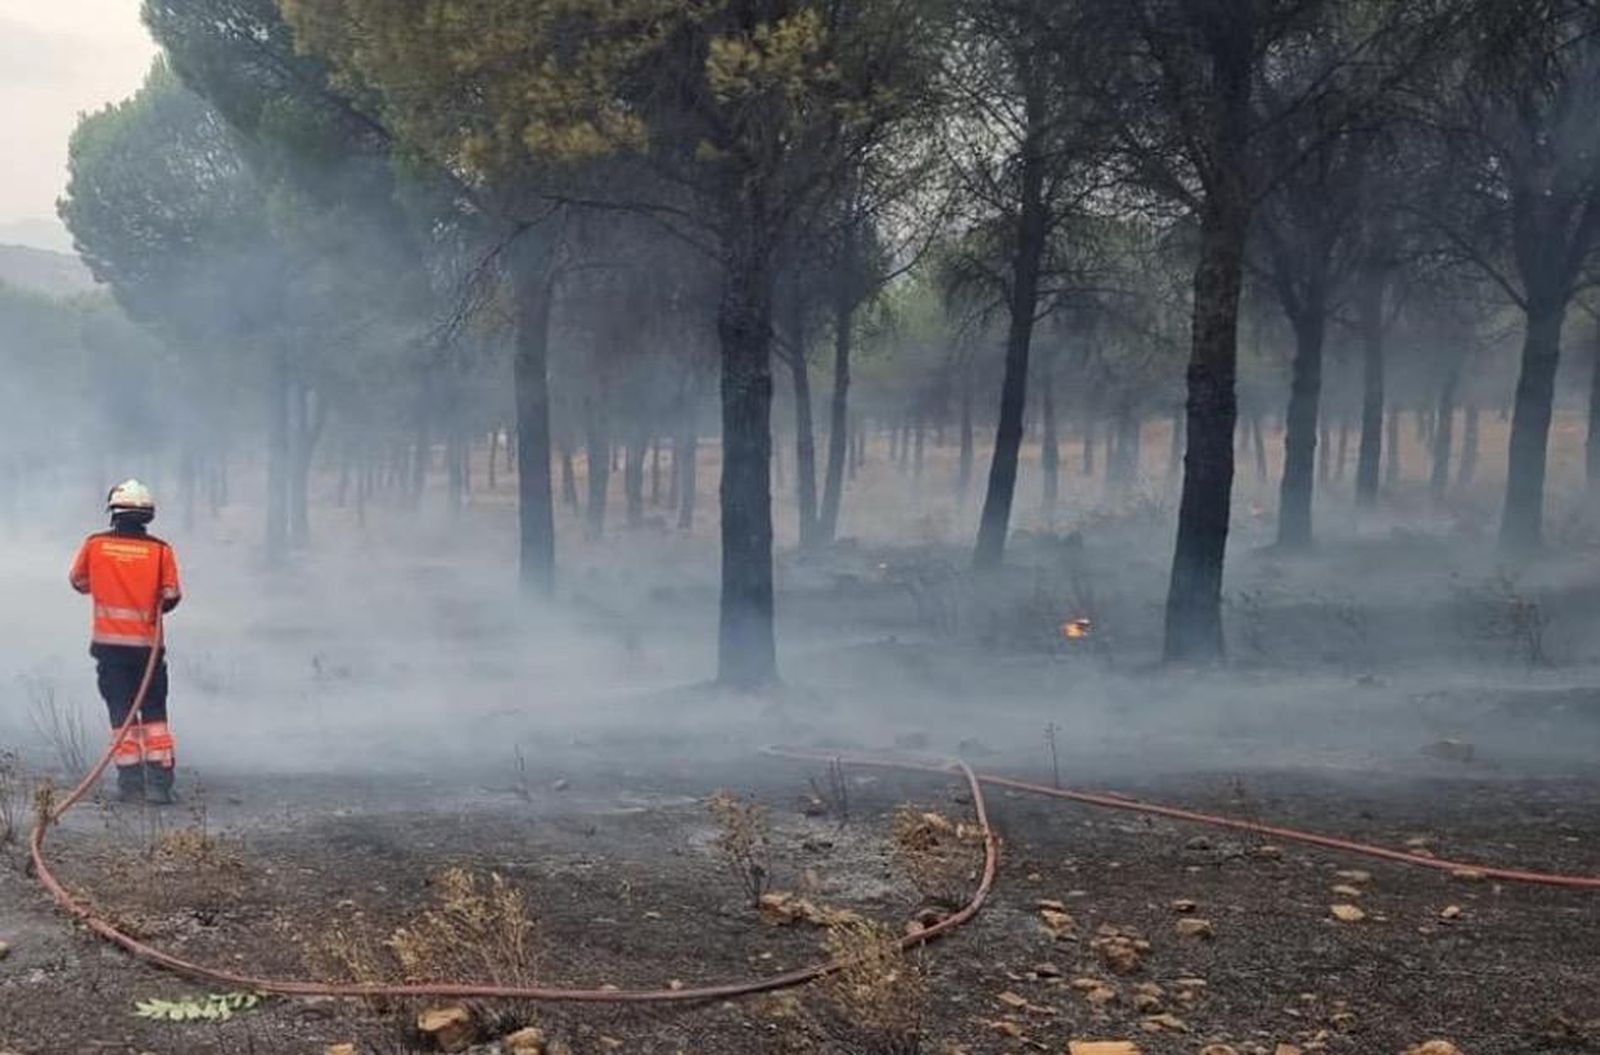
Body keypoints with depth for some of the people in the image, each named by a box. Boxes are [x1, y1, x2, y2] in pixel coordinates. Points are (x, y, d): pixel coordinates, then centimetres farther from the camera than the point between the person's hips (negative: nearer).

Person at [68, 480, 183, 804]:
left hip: (110, 643, 0)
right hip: (148, 644, 0)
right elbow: (171, 596, -6)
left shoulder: (94, 545, -3)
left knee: (122, 714, 6)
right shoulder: (160, 550, -6)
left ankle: (131, 782, 2)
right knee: (154, 713, 9)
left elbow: (78, 582, 11)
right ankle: (159, 782, 3)